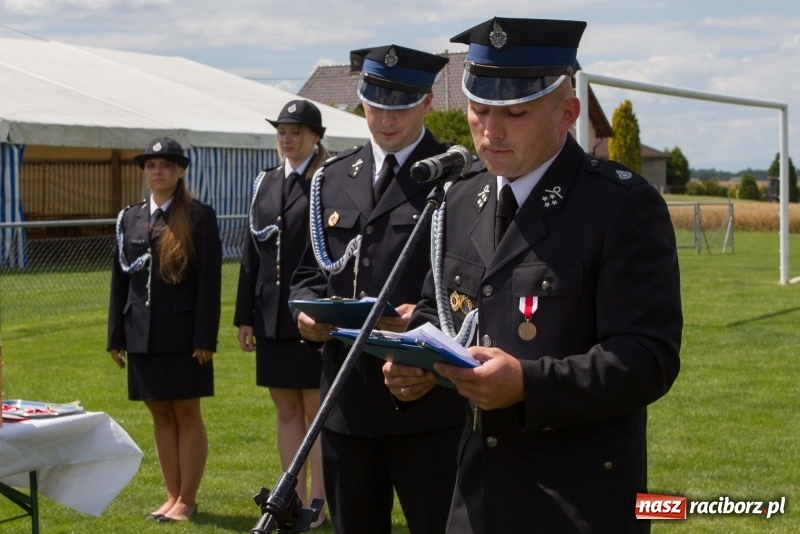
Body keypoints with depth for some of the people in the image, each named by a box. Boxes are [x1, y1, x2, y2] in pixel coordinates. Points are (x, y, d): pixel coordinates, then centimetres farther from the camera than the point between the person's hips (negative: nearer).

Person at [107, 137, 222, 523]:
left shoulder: (200, 217, -3)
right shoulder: (130, 218, 11)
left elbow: (210, 281, -8)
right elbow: (120, 279, 11)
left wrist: (205, 338, -14)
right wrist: (116, 336, 8)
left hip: (183, 333, -5)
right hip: (142, 335, 5)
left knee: (186, 414, 2)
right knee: (160, 416, 10)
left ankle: (187, 500, 9)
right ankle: (173, 496, 18)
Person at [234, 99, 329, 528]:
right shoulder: (265, 183, 12)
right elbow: (252, 251, 13)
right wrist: (245, 315, 10)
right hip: (272, 317, 6)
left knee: (317, 410, 2)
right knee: (287, 411, 12)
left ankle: (317, 504, 8)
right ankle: (295, 500, 20)